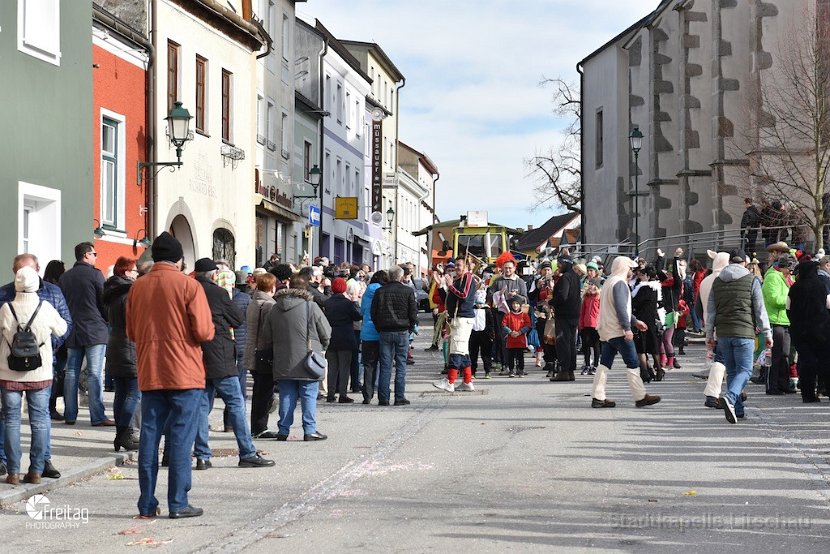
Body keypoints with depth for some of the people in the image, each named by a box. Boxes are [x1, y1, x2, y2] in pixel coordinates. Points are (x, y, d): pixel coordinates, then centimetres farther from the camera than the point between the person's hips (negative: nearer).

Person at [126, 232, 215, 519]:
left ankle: (147, 504, 9)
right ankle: (178, 503, 0)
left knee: (149, 437, 7)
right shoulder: (189, 285, -8)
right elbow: (204, 331, -12)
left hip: (149, 374, 4)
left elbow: (131, 333, 11)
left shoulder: (138, 287, 5)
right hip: (185, 374, -4)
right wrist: (210, 330, 9)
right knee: (181, 439, 0)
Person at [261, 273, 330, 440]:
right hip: (306, 362, -4)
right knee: (309, 395, 1)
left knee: (286, 396, 10)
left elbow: (267, 337, 12)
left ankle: (284, 430, 11)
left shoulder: (275, 309, 7)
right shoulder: (311, 307, -8)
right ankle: (310, 430, 1)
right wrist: (321, 348, 15)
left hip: (283, 364, 4)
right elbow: (326, 333, -4)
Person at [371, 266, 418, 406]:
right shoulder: (407, 291, -4)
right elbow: (413, 313, -2)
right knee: (401, 365, 4)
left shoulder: (380, 291, 1)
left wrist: (379, 328, 13)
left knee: (385, 366, 4)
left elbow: (373, 313, 3)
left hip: (385, 332, 2)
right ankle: (399, 397, 2)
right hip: (402, 331, -2)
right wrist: (410, 328, 11)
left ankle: (383, 398, 3)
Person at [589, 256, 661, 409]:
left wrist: (634, 321, 27)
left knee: (605, 364, 7)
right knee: (633, 364, -4)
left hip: (606, 331, 10)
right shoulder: (620, 283, -12)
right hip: (619, 332, -10)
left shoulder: (609, 282, 20)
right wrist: (627, 328, -24)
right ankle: (640, 397, -1)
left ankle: (598, 397, 5)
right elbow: (621, 307, -22)